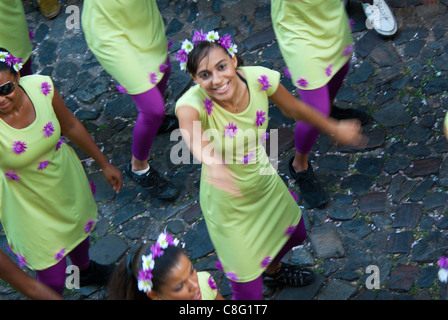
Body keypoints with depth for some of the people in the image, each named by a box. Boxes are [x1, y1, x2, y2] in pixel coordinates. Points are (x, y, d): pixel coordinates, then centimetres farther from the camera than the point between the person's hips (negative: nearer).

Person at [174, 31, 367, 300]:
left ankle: (272, 268, 67)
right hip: (228, 201, -5)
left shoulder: (259, 78, -23)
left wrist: (334, 128, 11)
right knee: (249, 291, 2)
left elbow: (293, 108, -2)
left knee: (296, 233, 32)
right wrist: (213, 162, -80)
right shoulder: (194, 103, -35)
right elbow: (192, 133, -59)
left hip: (265, 179, 5)